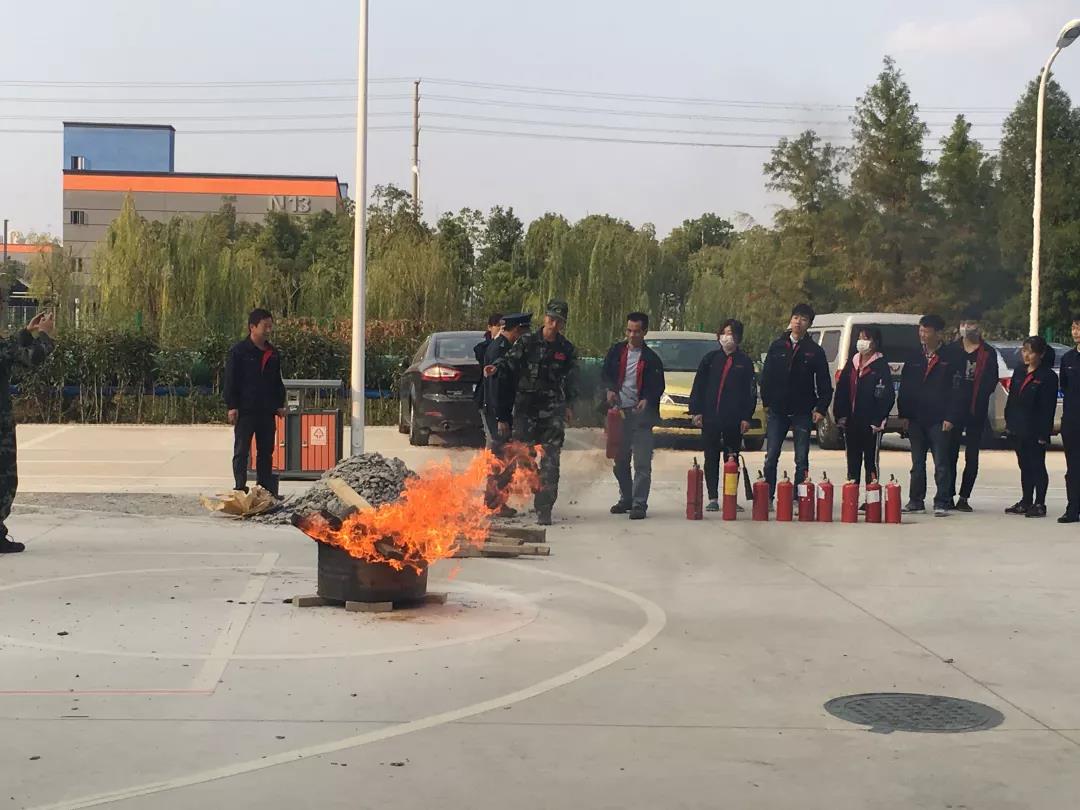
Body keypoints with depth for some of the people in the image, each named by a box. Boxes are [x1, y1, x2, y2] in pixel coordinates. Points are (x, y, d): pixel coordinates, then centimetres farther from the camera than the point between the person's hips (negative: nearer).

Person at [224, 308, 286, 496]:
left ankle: (266, 488, 17)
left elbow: (278, 381, 20)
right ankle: (240, 488, 2)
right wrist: (232, 406, -12)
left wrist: (280, 404, 13)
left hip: (266, 410, 6)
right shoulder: (238, 351, -5)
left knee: (266, 451, 10)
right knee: (241, 451, 0)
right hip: (244, 410, -6)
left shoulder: (273, 353, 12)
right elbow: (230, 380, -7)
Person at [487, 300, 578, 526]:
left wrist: (569, 405, 7)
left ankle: (544, 509, -3)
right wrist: (496, 367, -28)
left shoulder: (567, 350, 10)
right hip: (526, 408, -1)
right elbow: (511, 359, -8)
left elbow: (572, 380, 16)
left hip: (553, 412, 1)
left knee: (550, 461, -5)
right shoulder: (528, 342, 4)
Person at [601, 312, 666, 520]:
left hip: (640, 414, -4)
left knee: (642, 463, -9)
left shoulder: (651, 358, 0)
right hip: (619, 412, 4)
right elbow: (605, 374, 16)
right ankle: (626, 499, 26)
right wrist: (610, 389, -4)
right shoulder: (616, 351, 9)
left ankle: (639, 504, -7)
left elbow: (658, 386, 2)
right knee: (620, 461, 12)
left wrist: (647, 400, -17)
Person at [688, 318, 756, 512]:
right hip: (710, 418, 1)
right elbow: (698, 385, 7)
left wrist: (746, 417, -4)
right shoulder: (711, 358, 7)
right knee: (711, 458, 4)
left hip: (734, 420, -1)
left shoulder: (745, 362, 5)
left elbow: (751, 392, 3)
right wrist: (696, 411, -1)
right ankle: (713, 498, 9)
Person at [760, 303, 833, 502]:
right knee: (771, 457, 0)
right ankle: (767, 498, 5)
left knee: (802, 459, 2)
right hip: (777, 411, 1)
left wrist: (821, 408, -6)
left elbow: (824, 383, 3)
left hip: (803, 413, -1)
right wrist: (767, 402, 4)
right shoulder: (777, 346, 6)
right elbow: (766, 376, 9)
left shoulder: (814, 351, 2)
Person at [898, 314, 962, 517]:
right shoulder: (914, 360, 12)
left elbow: (955, 391, -4)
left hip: (939, 421, -4)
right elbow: (904, 389, 11)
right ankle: (916, 501, 16)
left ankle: (941, 503, 2)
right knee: (917, 463, 10)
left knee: (941, 464, -2)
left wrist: (950, 418, -11)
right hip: (916, 420, 4)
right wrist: (903, 415, 2)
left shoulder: (948, 360, -1)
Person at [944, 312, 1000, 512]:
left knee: (972, 456, 3)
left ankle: (964, 497, 7)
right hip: (953, 408, 1)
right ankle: (949, 495, 9)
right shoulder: (952, 349, 6)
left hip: (976, 411, -1)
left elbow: (991, 381, 0)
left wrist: (979, 397, -11)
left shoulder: (988, 353, 3)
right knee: (951, 453, 3)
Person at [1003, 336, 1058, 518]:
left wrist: (1044, 433, -16)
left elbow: (1048, 407, -13)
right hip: (1019, 428, 6)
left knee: (1037, 466, 1)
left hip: (1035, 431, -6)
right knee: (1025, 466, 13)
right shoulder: (1019, 371, 9)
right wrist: (1009, 422, 10)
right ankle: (1026, 502, 22)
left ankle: (1040, 504, 8)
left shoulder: (1048, 376, -11)